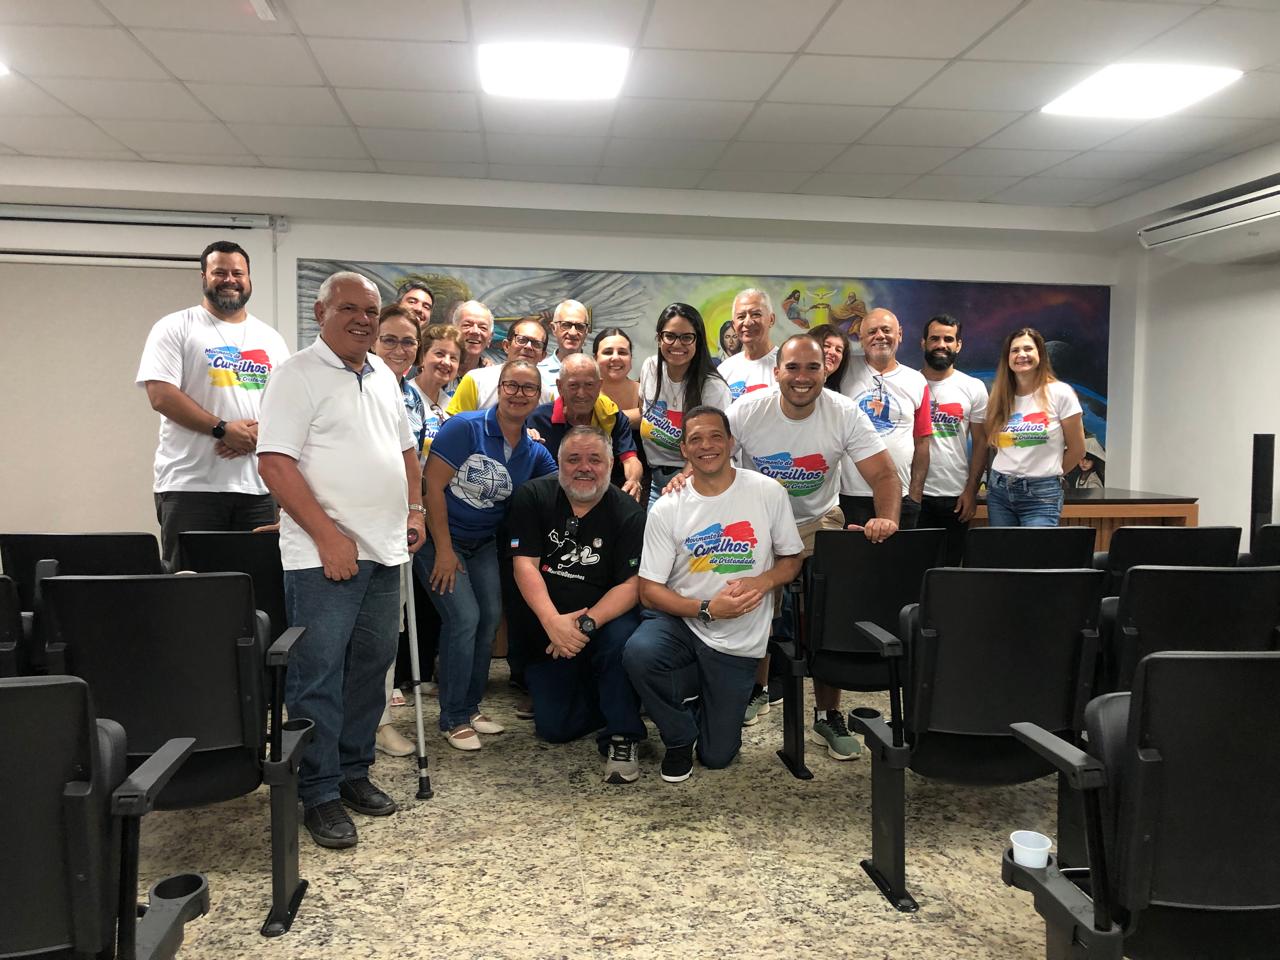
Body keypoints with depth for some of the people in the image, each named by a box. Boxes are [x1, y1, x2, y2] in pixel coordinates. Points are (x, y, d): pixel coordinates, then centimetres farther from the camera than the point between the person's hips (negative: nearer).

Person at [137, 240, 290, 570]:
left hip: (257, 485, 4)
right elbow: (161, 395, -7)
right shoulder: (175, 328, 4)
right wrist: (222, 429, -14)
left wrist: (257, 432, -9)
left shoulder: (270, 339, 17)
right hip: (190, 484, -4)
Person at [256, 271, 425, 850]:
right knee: (318, 675, -1)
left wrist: (414, 509, 10)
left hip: (384, 550, 7)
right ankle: (318, 793, 10)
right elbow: (274, 462, -15)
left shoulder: (383, 376, 15)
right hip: (324, 555, -7)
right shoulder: (299, 375, -8)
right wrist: (327, 535, -18)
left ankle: (354, 770, 28)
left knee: (371, 665, 13)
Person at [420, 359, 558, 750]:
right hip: (440, 538, -6)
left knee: (490, 617, 1)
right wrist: (444, 550, -18)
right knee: (465, 617, -15)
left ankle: (470, 708, 20)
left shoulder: (534, 453, -1)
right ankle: (453, 719, 0)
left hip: (483, 544, 6)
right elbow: (432, 485, -19)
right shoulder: (465, 427, -18)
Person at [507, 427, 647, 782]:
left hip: (604, 620, -1)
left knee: (621, 635, -36)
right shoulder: (533, 497, -6)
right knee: (554, 727, -3)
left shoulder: (628, 513, -9)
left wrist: (587, 623, -30)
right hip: (545, 629, 2)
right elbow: (525, 565, -13)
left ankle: (622, 738, -15)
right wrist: (553, 622, -27)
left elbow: (632, 584, -16)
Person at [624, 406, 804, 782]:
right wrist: (707, 608, -23)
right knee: (638, 652, -35)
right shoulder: (667, 508, -8)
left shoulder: (769, 493, -6)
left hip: (738, 641, 1)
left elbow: (791, 560, 4)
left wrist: (761, 582, -18)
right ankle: (680, 738, -3)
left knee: (717, 756, 3)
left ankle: (709, 693, 38)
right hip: (679, 621, 0)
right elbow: (649, 590, -8)